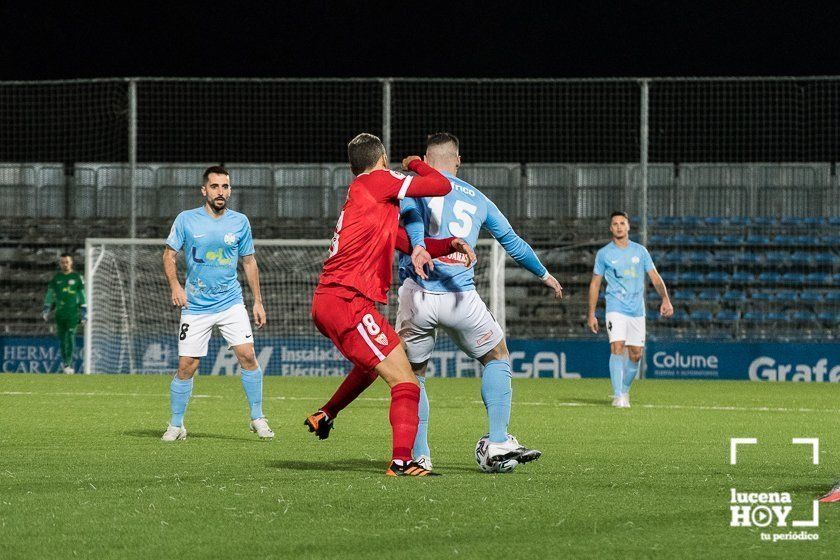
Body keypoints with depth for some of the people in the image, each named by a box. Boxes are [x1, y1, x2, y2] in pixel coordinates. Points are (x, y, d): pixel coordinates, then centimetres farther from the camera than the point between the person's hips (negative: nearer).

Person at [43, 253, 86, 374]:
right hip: (59, 313, 3)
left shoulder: (77, 277, 4)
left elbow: (83, 295, 4)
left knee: (70, 337, -12)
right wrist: (46, 309, 9)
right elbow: (50, 294, 17)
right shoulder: (56, 278, 12)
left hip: (73, 313, -3)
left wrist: (84, 312, 0)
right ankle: (64, 361, 15)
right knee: (61, 338, 3)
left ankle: (69, 364, -14)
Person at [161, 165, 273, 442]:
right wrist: (175, 286, -12)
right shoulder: (186, 220, -1)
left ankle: (257, 419, -1)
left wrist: (258, 301, 10)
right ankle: (176, 425, 12)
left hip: (231, 303, 1)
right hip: (195, 306, -1)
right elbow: (169, 254, 4)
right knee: (186, 366, -3)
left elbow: (249, 262, 13)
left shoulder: (240, 222, 5)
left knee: (247, 355, -13)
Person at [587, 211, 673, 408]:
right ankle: (618, 396, -19)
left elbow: (655, 277, 7)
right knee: (617, 348, -18)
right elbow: (595, 284, 8)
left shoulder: (640, 251, 8)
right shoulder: (604, 253, 3)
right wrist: (591, 314, 4)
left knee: (635, 354, 4)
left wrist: (665, 299, -9)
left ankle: (625, 390, 25)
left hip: (637, 310, 3)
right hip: (616, 308, -3)